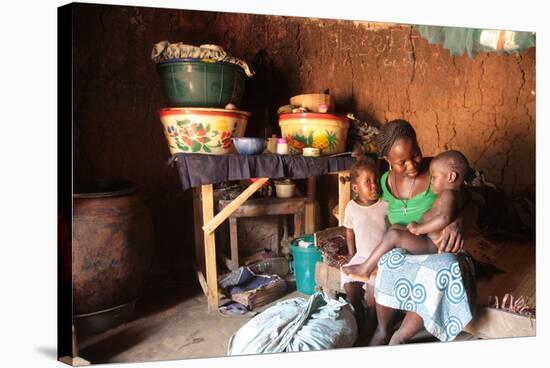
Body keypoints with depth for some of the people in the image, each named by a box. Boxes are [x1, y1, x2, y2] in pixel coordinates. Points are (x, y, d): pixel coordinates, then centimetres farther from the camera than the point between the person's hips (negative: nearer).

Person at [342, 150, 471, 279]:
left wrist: (419, 228, -29)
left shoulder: (448, 194, -21)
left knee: (393, 235, -20)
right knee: (395, 227, 14)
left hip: (432, 245, -11)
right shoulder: (458, 190, 9)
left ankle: (365, 268, -10)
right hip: (429, 238, 12)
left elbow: (445, 218, -39)